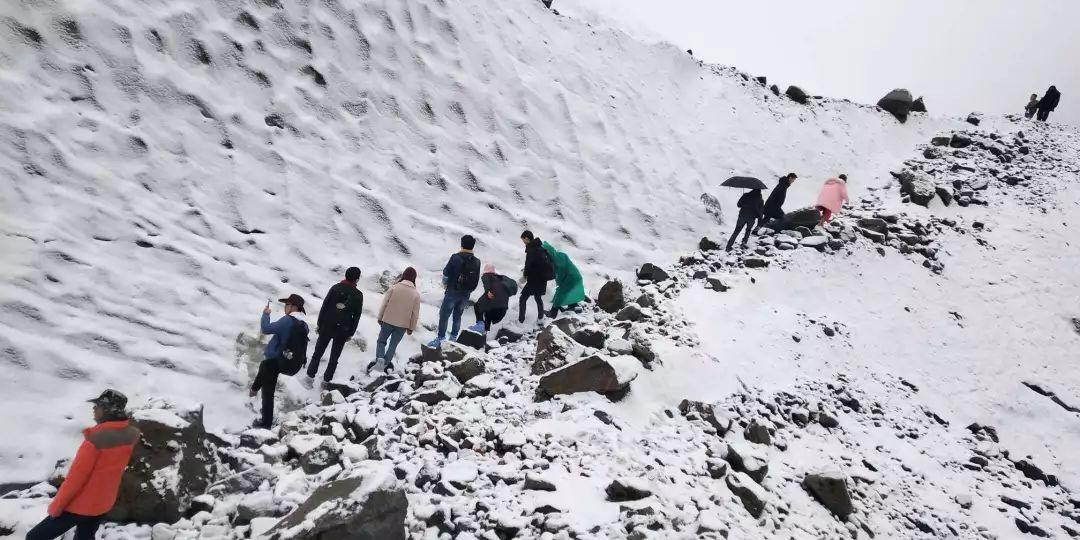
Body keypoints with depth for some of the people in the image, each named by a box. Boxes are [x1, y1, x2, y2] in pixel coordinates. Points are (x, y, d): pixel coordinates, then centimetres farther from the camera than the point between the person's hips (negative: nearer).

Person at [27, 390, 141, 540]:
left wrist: (55, 506, -9)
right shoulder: (130, 436, -9)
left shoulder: (96, 439, -29)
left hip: (80, 505, -7)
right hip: (104, 504, 7)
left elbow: (76, 476, -22)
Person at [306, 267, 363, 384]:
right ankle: (327, 379, 16)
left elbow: (324, 307, -3)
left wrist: (319, 324, 5)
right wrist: (351, 333, 8)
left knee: (318, 352, 14)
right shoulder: (358, 295, -6)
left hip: (327, 326, 1)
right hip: (343, 331, 0)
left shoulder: (335, 288, -5)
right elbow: (356, 316, -1)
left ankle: (311, 374, 17)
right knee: (334, 357, 12)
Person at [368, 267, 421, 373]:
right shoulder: (416, 294, -6)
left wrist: (380, 318, 7)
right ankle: (386, 363, 16)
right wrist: (411, 328, 9)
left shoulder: (395, 287, -9)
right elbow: (415, 313, -2)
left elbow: (384, 304, -5)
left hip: (388, 321, -1)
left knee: (381, 341, 15)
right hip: (403, 324, 1)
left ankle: (379, 358, -7)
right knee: (393, 345, 16)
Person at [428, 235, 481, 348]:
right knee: (457, 315, 19)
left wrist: (445, 284, 10)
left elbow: (446, 274, -10)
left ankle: (440, 338, 6)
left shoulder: (456, 257, -14)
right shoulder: (476, 262, -2)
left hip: (452, 292, -4)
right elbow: (476, 281, 2)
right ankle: (453, 337, 24)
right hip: (466, 295, 4)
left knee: (444, 315, 5)